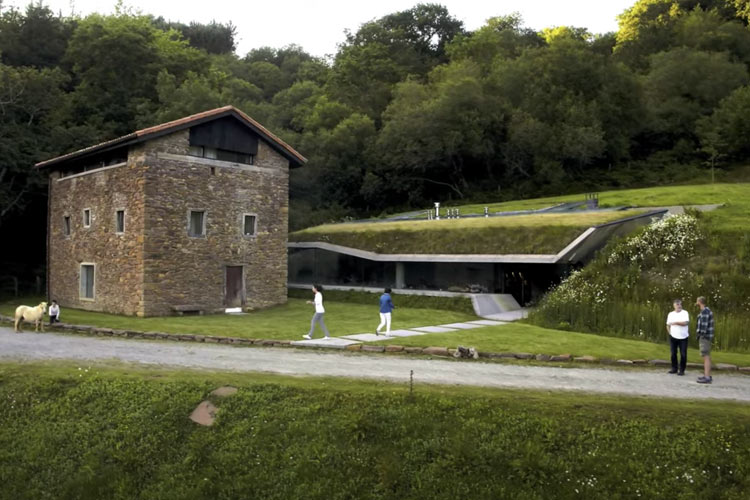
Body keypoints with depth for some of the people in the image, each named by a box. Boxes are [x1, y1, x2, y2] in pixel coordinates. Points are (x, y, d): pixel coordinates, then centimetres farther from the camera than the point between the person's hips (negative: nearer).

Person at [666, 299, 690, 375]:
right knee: (673, 353, 6)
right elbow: (668, 325, 16)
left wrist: (675, 323, -17)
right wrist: (670, 333, 5)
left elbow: (686, 323, -16)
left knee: (683, 354, -1)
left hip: (683, 337, -3)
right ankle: (674, 368, 17)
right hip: (673, 337, 3)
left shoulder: (685, 313, -1)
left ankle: (682, 370, 7)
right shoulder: (671, 314, 10)